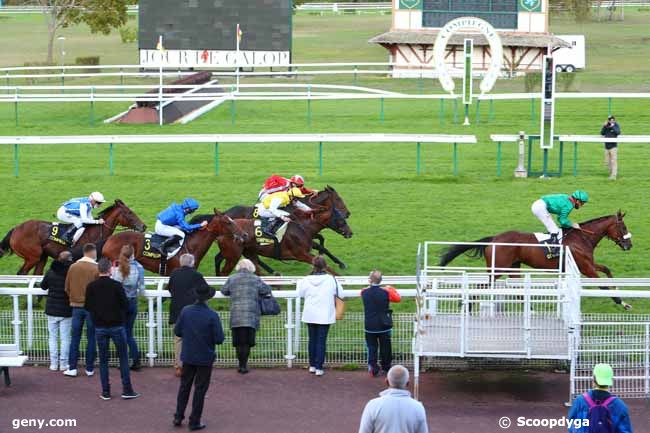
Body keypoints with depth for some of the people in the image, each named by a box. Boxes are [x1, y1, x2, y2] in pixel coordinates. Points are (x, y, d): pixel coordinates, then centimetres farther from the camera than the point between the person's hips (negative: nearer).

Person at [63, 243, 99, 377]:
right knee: (91, 338, 7)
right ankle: (89, 368, 10)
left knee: (75, 338, 8)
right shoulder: (96, 269, -13)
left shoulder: (73, 267, -1)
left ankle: (72, 368, 6)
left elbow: (67, 288, 6)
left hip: (76, 306, 3)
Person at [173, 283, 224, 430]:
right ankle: (194, 422, 11)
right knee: (200, 389, 7)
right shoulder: (212, 316, -19)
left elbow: (177, 331, -1)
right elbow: (219, 339, -17)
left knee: (184, 386, 19)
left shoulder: (185, 311, -9)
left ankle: (178, 417, 21)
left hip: (188, 356, 3)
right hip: (205, 357, -3)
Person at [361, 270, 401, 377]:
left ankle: (373, 367, -3)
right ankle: (386, 367, 25)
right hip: (384, 326, 0)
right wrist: (391, 289, 17)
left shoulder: (364, 292, -9)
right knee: (385, 348, 14)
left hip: (370, 327, 0)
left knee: (372, 348, 8)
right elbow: (398, 298, 4)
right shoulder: (386, 292, -13)